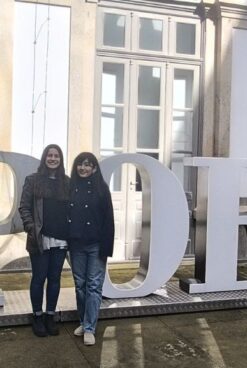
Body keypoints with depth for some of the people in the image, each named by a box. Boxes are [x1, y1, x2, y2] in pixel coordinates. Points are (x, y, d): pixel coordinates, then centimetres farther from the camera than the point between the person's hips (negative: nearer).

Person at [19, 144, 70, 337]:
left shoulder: (67, 182, 9)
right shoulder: (33, 180, 2)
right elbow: (24, 207, -1)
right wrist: (31, 227, -13)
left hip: (61, 239, 3)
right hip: (40, 239, -2)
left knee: (55, 278, 9)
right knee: (39, 278, 4)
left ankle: (50, 316, 22)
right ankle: (37, 317, 18)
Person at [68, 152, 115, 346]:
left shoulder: (101, 188, -5)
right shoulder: (71, 187, 4)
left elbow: (108, 219, -7)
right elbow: (64, 213, 5)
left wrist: (106, 246, -12)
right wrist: (66, 240, 1)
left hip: (96, 245, -3)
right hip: (76, 244, 3)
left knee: (94, 286, -1)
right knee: (80, 284, 12)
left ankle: (89, 328, 4)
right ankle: (83, 322, 27)